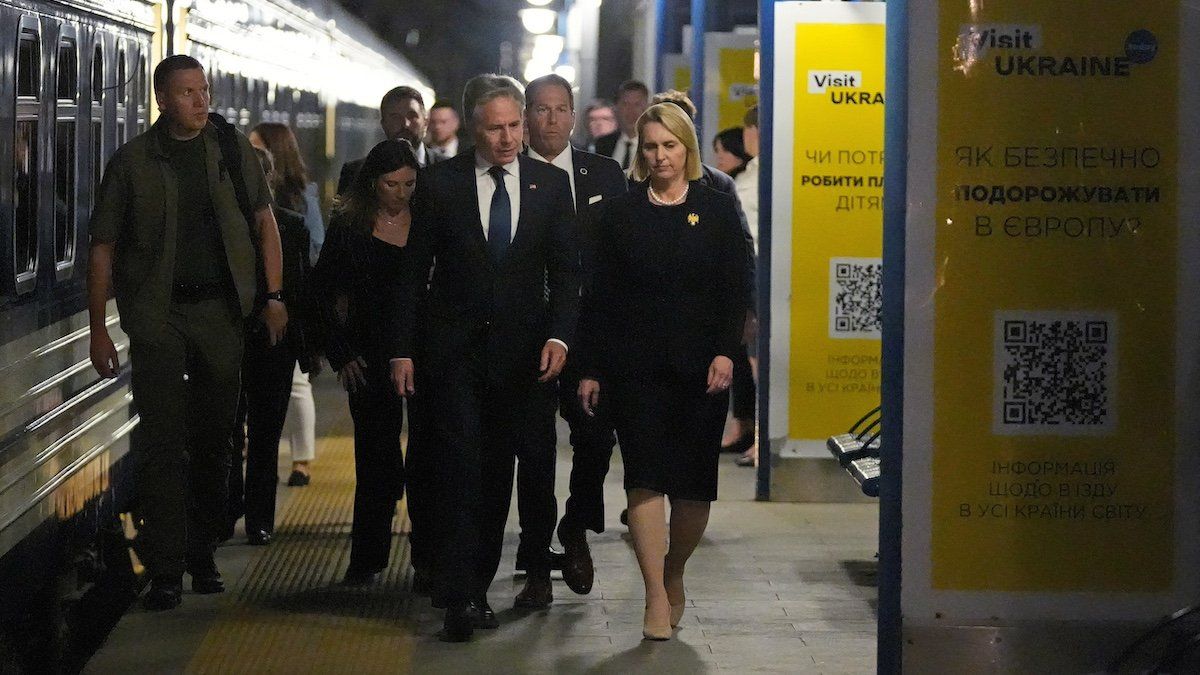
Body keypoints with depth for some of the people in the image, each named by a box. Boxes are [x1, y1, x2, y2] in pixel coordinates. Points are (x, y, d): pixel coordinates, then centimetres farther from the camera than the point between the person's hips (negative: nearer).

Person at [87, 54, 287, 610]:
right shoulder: (132, 162, 0)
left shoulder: (232, 149, 7)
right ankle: (164, 569, -4)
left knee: (214, 439, 9)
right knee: (161, 440, -6)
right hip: (156, 314, -2)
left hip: (220, 309, 3)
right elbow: (103, 249, 2)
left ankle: (202, 555, 22)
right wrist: (98, 330, -2)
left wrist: (273, 296, 2)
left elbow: (264, 223, 12)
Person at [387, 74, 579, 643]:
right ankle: (461, 599, -12)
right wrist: (402, 348, -3)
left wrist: (559, 335, -10)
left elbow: (565, 270, 5)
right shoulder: (440, 183, 1)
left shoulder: (551, 184, 5)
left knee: (499, 471, 8)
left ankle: (476, 588, 20)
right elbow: (414, 271, 2)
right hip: (453, 350, -2)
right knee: (460, 468, -10)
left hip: (524, 350, 2)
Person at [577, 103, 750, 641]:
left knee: (695, 485, 3)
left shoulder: (717, 210, 7)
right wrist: (591, 368, 2)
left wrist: (726, 353, -10)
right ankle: (656, 598, -10)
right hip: (636, 368, 0)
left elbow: (735, 289, 3)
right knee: (646, 478, -10)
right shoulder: (621, 214, 8)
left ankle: (673, 575, 26)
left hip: (701, 368, 0)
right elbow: (600, 296, 7)